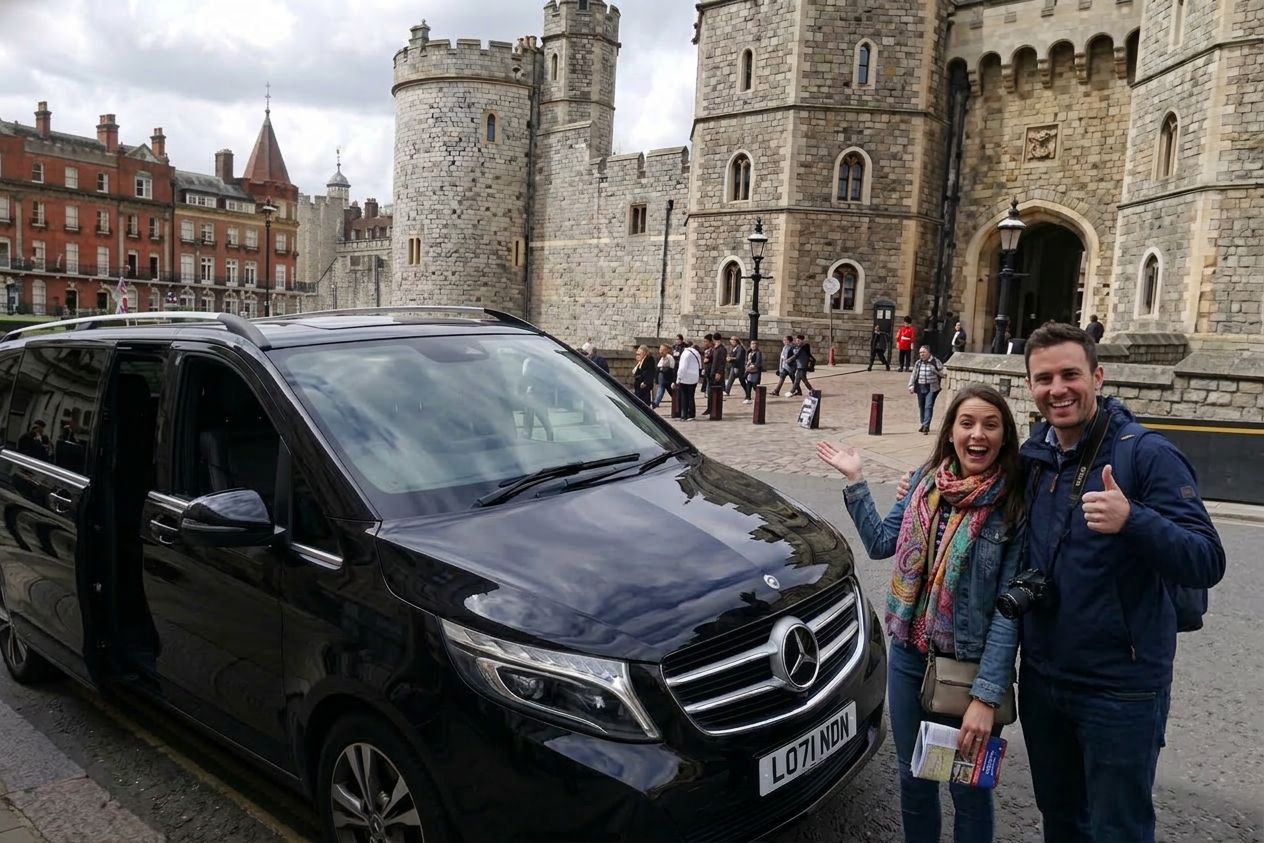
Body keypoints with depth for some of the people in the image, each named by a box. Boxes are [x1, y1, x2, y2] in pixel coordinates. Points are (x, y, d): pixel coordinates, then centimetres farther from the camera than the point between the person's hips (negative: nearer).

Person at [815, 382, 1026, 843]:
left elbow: (1010, 609, -16)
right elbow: (879, 542, 10)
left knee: (968, 788, 14)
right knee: (913, 780, 20)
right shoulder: (925, 481, -1)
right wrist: (854, 480, 4)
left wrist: (986, 696, -19)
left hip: (970, 667, -4)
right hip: (908, 655, 4)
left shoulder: (1015, 506, -15)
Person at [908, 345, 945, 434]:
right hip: (920, 387, 5)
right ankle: (923, 424, 25)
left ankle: (926, 425, -15)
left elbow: (943, 373, -2)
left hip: (931, 388, -5)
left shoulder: (935, 362, -4)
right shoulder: (918, 363, 9)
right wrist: (911, 385, 3)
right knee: (921, 407, 12)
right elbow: (913, 375, 10)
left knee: (928, 406, -13)